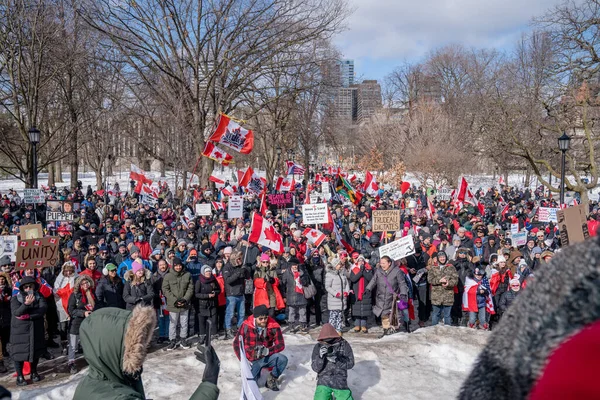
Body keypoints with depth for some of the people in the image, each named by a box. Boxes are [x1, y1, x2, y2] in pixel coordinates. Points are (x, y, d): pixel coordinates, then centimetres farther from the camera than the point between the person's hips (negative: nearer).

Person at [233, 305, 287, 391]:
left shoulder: (274, 326, -12)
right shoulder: (246, 326, -15)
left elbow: (281, 345, -10)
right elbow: (236, 343, -6)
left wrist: (267, 351, -28)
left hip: (267, 357, 1)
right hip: (252, 360, -1)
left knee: (283, 359, -28)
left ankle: (272, 379, 1)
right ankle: (256, 371, 16)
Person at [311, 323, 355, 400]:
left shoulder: (344, 345, -7)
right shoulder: (318, 347, -7)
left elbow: (350, 363, -8)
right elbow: (315, 368, -9)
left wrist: (336, 360, -24)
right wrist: (320, 356, -29)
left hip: (340, 382, 0)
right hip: (324, 381, 0)